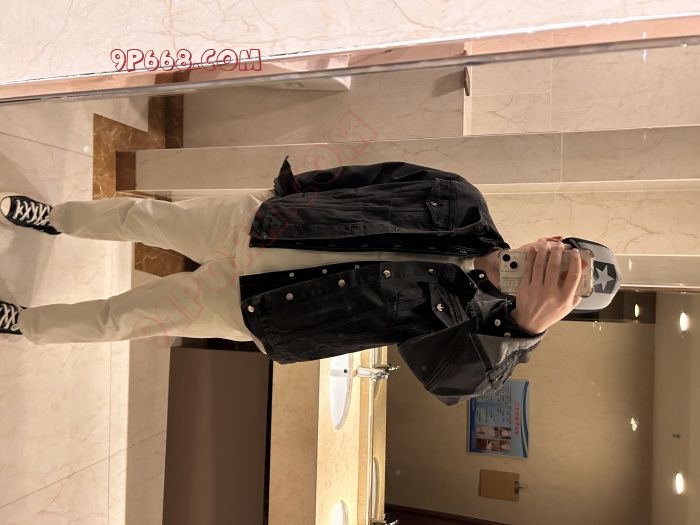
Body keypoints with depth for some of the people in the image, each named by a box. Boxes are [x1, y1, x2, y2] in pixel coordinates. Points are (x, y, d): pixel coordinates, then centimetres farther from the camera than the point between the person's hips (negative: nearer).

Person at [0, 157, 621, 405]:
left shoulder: (475, 316, -9)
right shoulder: (463, 203, -5)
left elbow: (449, 380, -27)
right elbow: (383, 177, 4)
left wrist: (524, 327, -43)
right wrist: (302, 184, 7)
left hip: (251, 311, -1)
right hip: (256, 221, 2)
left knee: (127, 314, 6)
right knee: (143, 216, 9)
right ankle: (55, 217, 42)